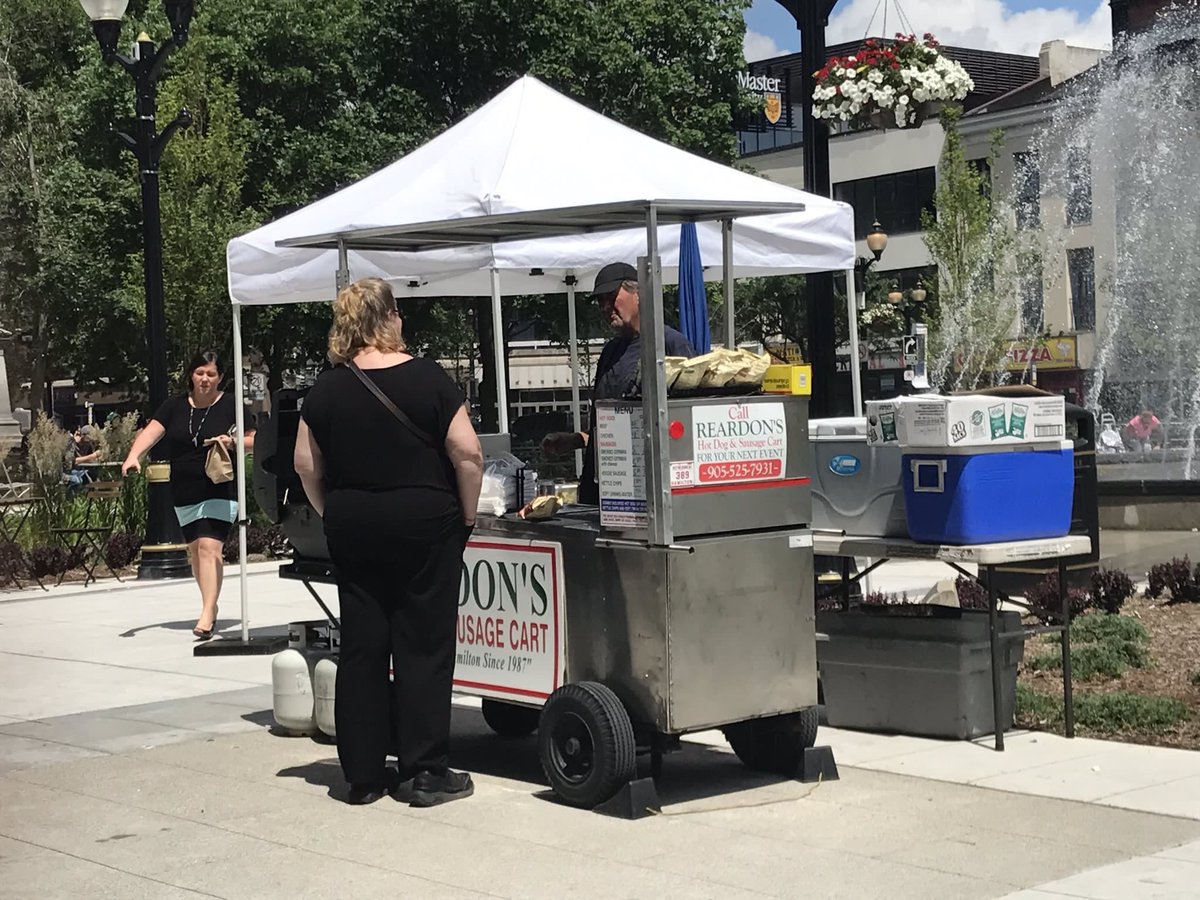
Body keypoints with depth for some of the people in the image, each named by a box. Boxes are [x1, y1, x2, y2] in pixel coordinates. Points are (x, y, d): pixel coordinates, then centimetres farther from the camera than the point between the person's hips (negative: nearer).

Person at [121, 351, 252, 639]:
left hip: (220, 489, -5)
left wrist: (233, 441, -18)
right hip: (184, 493, 5)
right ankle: (211, 606, 27)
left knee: (209, 546, -17)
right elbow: (150, 432, -5)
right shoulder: (175, 406, 6)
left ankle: (207, 615, -20)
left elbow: (255, 441, 2)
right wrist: (134, 455, -23)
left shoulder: (230, 405, -2)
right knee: (195, 549, 11)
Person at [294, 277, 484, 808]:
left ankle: (363, 774, 14)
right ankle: (423, 773, 5)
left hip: (352, 530, 4)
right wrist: (467, 516, 0)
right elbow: (467, 454, -10)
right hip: (424, 525, -3)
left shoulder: (326, 390, 2)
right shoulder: (427, 379, -9)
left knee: (361, 648, 9)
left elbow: (306, 464, 6)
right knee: (424, 646, 3)